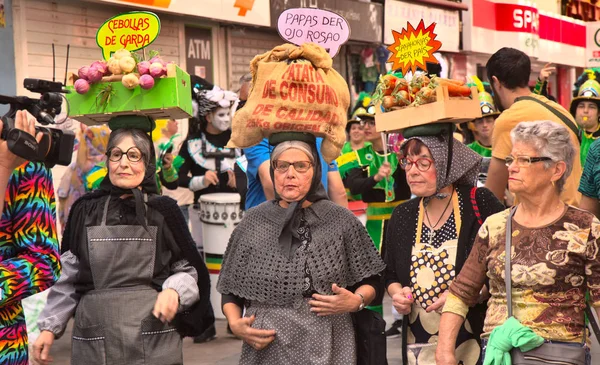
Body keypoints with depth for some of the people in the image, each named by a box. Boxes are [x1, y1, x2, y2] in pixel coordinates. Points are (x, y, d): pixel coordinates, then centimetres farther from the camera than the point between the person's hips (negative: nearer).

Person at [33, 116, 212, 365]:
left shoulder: (164, 211, 1)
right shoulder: (85, 212, 5)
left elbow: (189, 270, 5)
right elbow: (68, 277, 9)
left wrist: (174, 291, -14)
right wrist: (50, 326, 6)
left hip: (154, 338, -1)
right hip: (95, 338, 1)